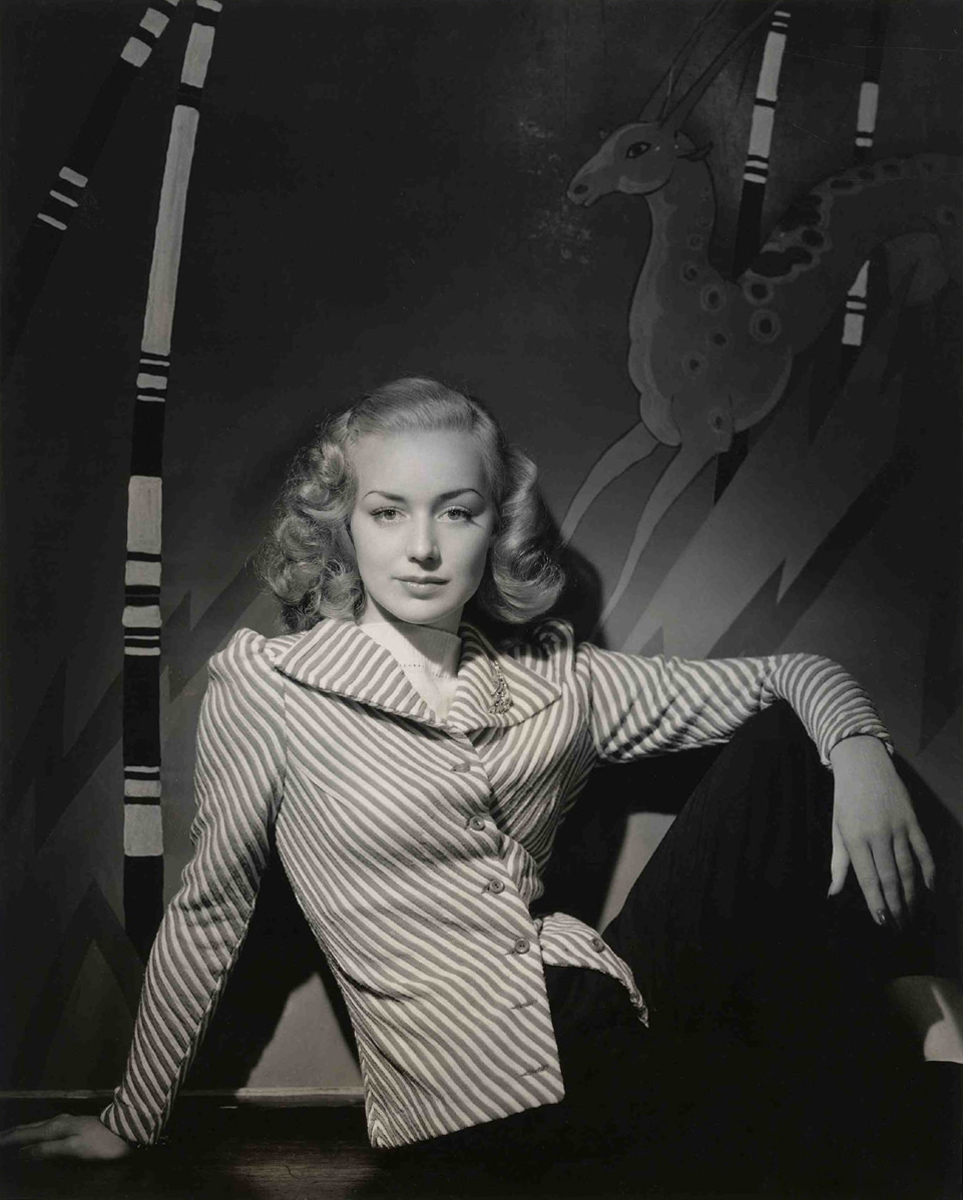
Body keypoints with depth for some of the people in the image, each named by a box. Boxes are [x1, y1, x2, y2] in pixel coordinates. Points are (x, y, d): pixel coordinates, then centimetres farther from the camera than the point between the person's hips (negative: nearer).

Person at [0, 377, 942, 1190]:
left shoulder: (555, 682, 6)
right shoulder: (265, 687, -4)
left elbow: (794, 675, 9)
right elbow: (208, 910, 4)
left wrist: (858, 748, -14)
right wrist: (132, 1124, 11)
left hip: (614, 1014, 5)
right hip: (488, 1101, -5)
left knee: (791, 744, -5)